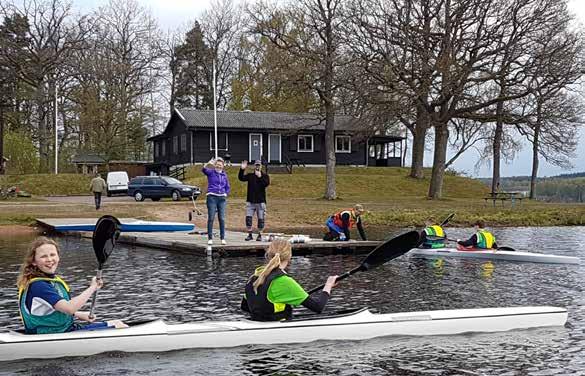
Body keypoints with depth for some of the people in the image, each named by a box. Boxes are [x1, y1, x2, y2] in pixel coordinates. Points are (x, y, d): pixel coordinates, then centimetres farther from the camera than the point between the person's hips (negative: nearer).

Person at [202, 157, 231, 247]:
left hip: (222, 198, 3)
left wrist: (226, 194, 1)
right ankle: (210, 238, 0)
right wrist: (208, 164, -39)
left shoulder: (224, 175, 14)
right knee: (211, 218, -5)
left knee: (222, 219, 2)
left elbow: (227, 187, 20)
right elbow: (203, 170, -19)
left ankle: (223, 238, 8)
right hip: (212, 197, -3)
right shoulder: (210, 172, 3)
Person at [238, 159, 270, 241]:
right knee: (248, 218, -2)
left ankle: (260, 235, 14)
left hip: (260, 201, -2)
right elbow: (241, 178, -5)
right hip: (250, 201, 2)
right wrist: (242, 169, -19)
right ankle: (249, 234, 8)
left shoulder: (265, 176, 3)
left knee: (261, 219, 2)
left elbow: (266, 183, -15)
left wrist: (260, 176, -26)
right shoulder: (250, 175, 9)